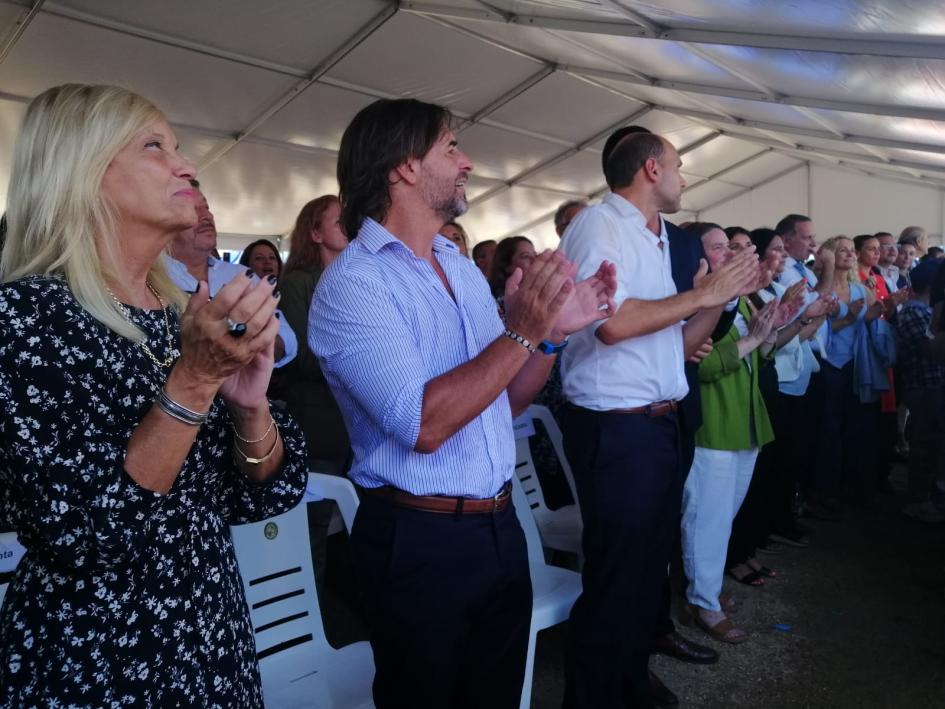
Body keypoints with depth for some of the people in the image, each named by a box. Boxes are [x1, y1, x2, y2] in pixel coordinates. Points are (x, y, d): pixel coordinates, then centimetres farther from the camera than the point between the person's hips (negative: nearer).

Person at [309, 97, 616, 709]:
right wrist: (522, 332, -24)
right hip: (421, 542, -7)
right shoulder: (352, 282, -15)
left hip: (500, 525, 7)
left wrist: (554, 332, -3)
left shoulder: (463, 267, 9)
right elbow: (424, 424, -25)